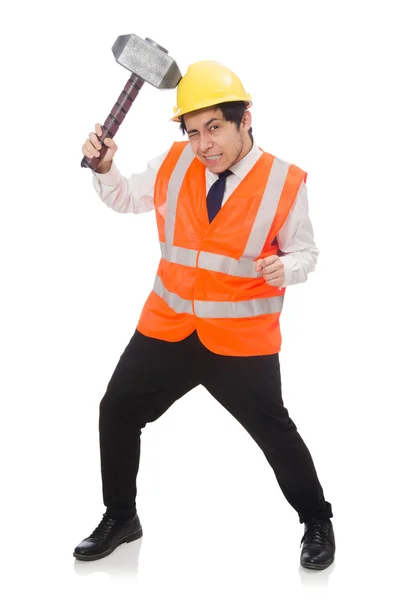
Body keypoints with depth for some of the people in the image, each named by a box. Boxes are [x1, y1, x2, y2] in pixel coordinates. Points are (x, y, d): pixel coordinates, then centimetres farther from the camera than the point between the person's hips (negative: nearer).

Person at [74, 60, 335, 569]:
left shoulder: (285, 182, -11)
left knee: (274, 431, 5)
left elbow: (304, 252, 0)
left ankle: (317, 523, 30)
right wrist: (103, 166, -5)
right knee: (117, 412, 8)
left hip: (242, 338, -4)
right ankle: (120, 518, 31)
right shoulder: (174, 164, -2)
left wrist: (286, 268, -22)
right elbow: (125, 199, 14)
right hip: (167, 328, 4)